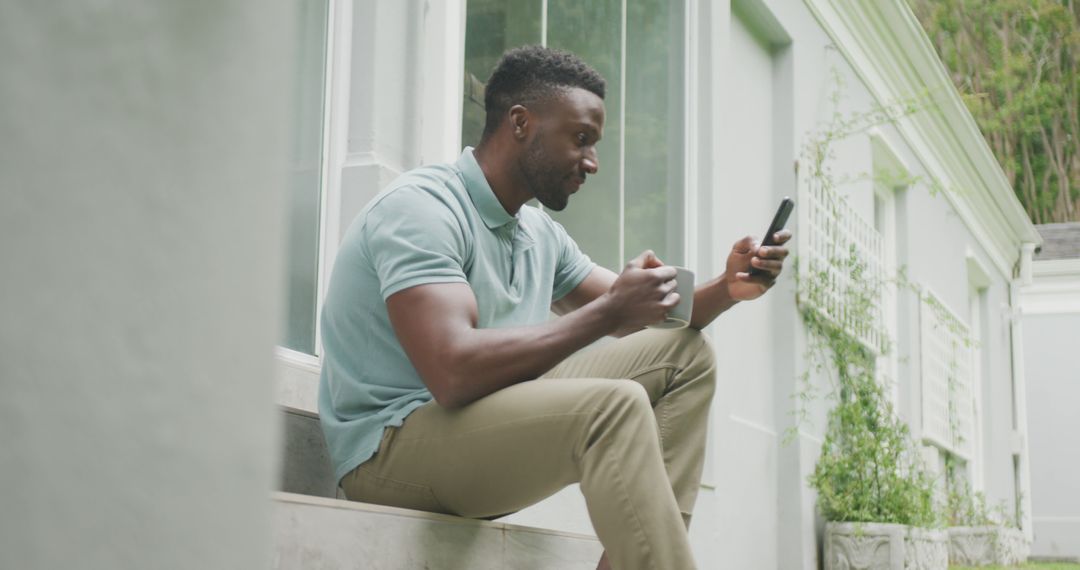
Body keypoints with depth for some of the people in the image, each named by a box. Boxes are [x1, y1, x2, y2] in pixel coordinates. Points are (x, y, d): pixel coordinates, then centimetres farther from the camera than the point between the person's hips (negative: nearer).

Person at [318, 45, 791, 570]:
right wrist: (607, 311, -23)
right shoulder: (421, 206, -16)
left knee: (683, 353, 4)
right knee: (615, 406, -32)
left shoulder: (540, 234, 12)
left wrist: (726, 288, 0)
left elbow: (632, 321, 20)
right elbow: (455, 373, -29)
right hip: (391, 449, -9)